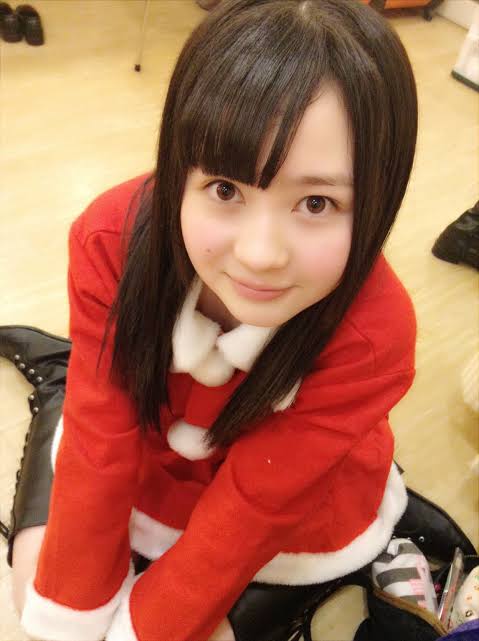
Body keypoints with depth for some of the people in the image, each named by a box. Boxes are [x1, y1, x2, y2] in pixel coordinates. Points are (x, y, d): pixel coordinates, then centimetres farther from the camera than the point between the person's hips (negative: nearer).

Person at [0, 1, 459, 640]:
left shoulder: (372, 336, -36)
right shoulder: (113, 240, -31)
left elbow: (251, 506, -25)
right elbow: (100, 448, -23)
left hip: (293, 508, 0)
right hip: (145, 448, 2)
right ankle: (60, 387, 26)